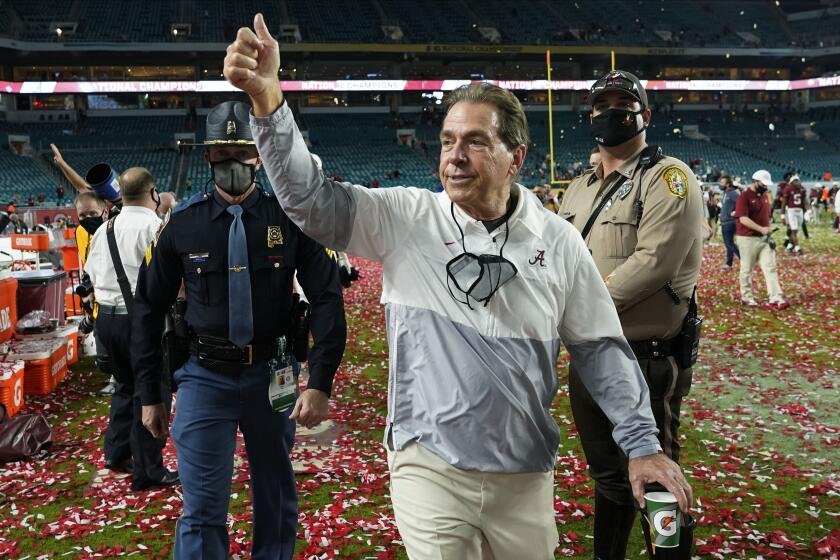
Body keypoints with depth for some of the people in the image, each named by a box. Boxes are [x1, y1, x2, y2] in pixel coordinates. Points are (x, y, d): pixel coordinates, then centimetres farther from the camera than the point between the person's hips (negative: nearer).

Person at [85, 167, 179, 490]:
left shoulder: (104, 229, 8)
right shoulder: (156, 227, -14)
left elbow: (91, 274, 15)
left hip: (106, 315, 8)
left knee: (126, 384, 24)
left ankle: (116, 453, 35)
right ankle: (148, 472, 8)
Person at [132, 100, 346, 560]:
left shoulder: (289, 217, -3)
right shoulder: (184, 223, 0)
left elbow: (326, 299, -5)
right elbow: (149, 307, 7)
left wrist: (320, 383, -14)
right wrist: (149, 395, 6)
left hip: (271, 375, 1)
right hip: (204, 377, 0)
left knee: (277, 503, 15)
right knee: (202, 511, -1)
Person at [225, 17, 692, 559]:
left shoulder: (558, 243, -2)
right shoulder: (405, 218, -6)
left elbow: (602, 349, 4)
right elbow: (312, 199, -16)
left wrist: (643, 444, 0)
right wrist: (269, 102, -29)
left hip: (526, 478, 3)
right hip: (429, 468, -2)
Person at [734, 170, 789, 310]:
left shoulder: (764, 195, 12)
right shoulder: (744, 196, -13)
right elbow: (743, 219, -22)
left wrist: (768, 230, 11)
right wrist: (761, 229, -27)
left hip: (765, 238, 7)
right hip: (748, 239, -7)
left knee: (770, 267, -2)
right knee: (747, 269, 5)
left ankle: (776, 299, -6)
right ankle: (747, 297, 19)